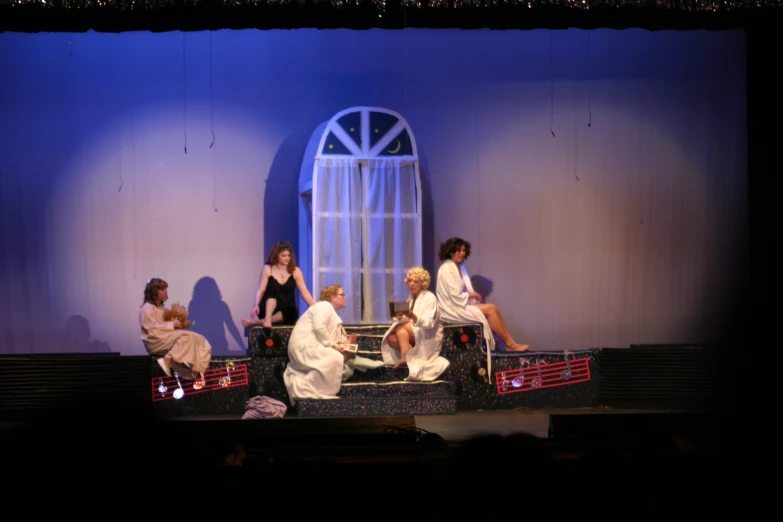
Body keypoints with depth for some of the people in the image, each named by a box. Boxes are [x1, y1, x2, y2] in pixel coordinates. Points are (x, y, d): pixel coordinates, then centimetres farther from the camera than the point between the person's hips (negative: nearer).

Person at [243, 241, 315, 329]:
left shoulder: (295, 271, 1)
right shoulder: (267, 269, -1)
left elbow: (305, 293, -3)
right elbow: (260, 290, -7)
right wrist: (256, 305, -26)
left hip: (286, 312, 2)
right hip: (268, 309, -1)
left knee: (294, 312, -34)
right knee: (274, 289, -29)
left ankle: (256, 322, -35)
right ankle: (267, 319, -47)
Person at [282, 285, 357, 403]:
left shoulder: (332, 313, 27)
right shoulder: (324, 305, -2)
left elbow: (327, 339, 18)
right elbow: (318, 327, -19)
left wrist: (345, 344, 2)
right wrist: (332, 345, -16)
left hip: (311, 346, 10)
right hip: (304, 344, -10)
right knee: (335, 358, -28)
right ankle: (302, 390, -29)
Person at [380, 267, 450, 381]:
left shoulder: (430, 298, -14)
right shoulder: (411, 297, 10)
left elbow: (429, 322, -27)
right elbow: (407, 319, 7)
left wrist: (413, 317, -46)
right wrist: (402, 316, -18)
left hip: (429, 337, -8)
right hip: (415, 335, 8)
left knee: (400, 326, -26)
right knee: (391, 338, -15)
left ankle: (404, 358, -28)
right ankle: (413, 356, -17)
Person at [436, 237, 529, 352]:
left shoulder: (460, 266, 13)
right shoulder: (447, 270, -16)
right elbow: (456, 297, -20)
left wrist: (474, 296, -5)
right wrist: (474, 295, -7)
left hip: (461, 304, 8)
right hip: (454, 309, -8)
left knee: (493, 308, -10)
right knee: (491, 309, -17)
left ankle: (511, 343, -16)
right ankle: (510, 344, -10)